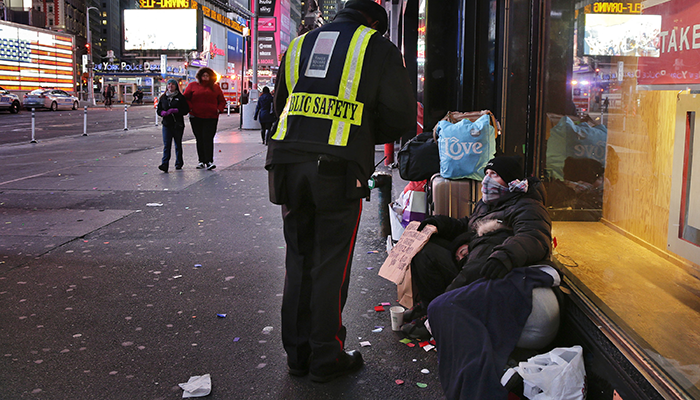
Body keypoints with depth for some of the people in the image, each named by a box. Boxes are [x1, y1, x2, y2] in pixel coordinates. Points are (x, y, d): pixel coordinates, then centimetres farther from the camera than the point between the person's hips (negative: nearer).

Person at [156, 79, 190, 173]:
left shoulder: (181, 97, 2)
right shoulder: (163, 98, 12)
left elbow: (186, 109, -3)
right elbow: (158, 110, 14)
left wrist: (176, 111, -17)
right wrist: (163, 113, -9)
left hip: (178, 124, -2)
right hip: (166, 124, 2)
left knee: (178, 145, 9)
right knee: (166, 145, -9)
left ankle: (179, 163, 23)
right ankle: (164, 164, -17)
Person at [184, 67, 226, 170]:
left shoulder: (215, 87, 12)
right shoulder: (193, 86, 9)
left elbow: (222, 101, 18)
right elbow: (186, 98, 9)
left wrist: (219, 109, 1)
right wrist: (190, 108, -6)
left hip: (211, 117, -1)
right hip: (196, 117, 1)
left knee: (208, 139, -11)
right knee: (199, 139, 7)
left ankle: (209, 161, -16)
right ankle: (201, 161, 14)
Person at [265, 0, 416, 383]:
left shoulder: (299, 44, 22)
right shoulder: (378, 47, 7)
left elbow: (280, 105, 23)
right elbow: (402, 115, 1)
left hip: (289, 162, 5)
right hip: (339, 169, -4)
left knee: (298, 260, 13)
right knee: (331, 264, 4)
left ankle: (297, 353, 22)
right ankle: (326, 358, 13)